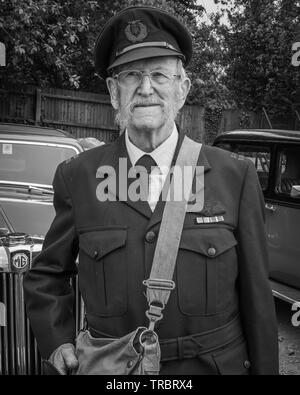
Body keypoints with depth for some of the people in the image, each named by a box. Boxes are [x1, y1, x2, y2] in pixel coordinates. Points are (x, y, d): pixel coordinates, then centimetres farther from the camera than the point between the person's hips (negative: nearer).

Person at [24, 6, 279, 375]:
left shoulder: (236, 176, -10)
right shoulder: (77, 176, -8)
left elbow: (256, 296, -5)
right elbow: (46, 275, 5)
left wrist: (264, 368, 0)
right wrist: (58, 341, -5)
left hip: (215, 363, 0)